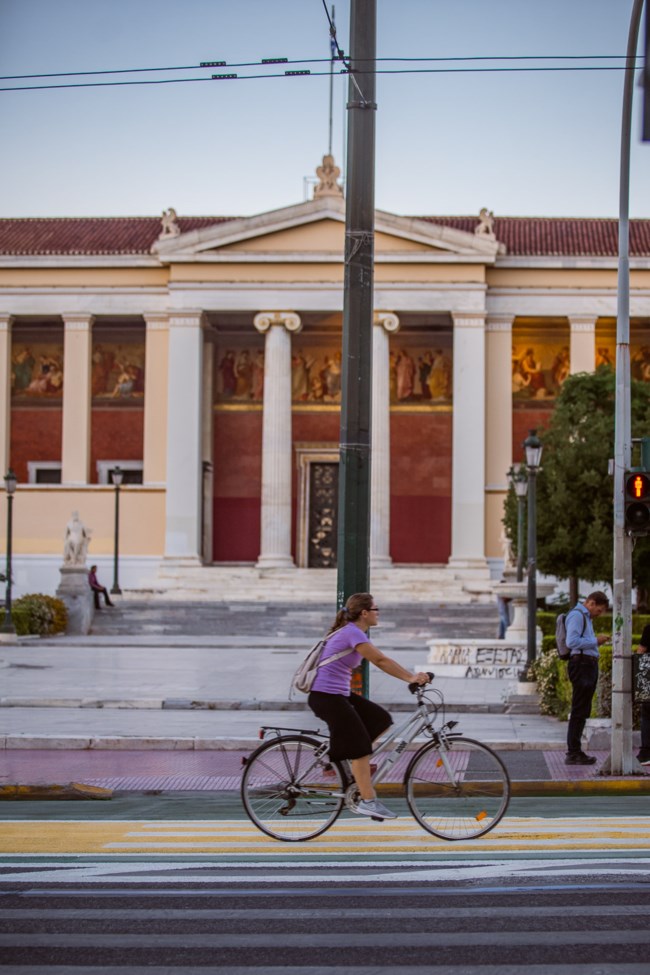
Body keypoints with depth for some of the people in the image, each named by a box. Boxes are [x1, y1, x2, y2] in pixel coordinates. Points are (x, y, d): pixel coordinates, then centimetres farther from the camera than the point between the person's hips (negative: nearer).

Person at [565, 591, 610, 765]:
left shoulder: (586, 617, 23)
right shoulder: (577, 615, -10)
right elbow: (572, 642, -21)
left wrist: (598, 639, 11)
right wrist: (595, 641, -14)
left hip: (589, 665, 11)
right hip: (581, 664, -11)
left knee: (582, 711, 12)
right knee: (579, 711, -9)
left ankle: (575, 751, 17)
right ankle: (573, 754, -8)